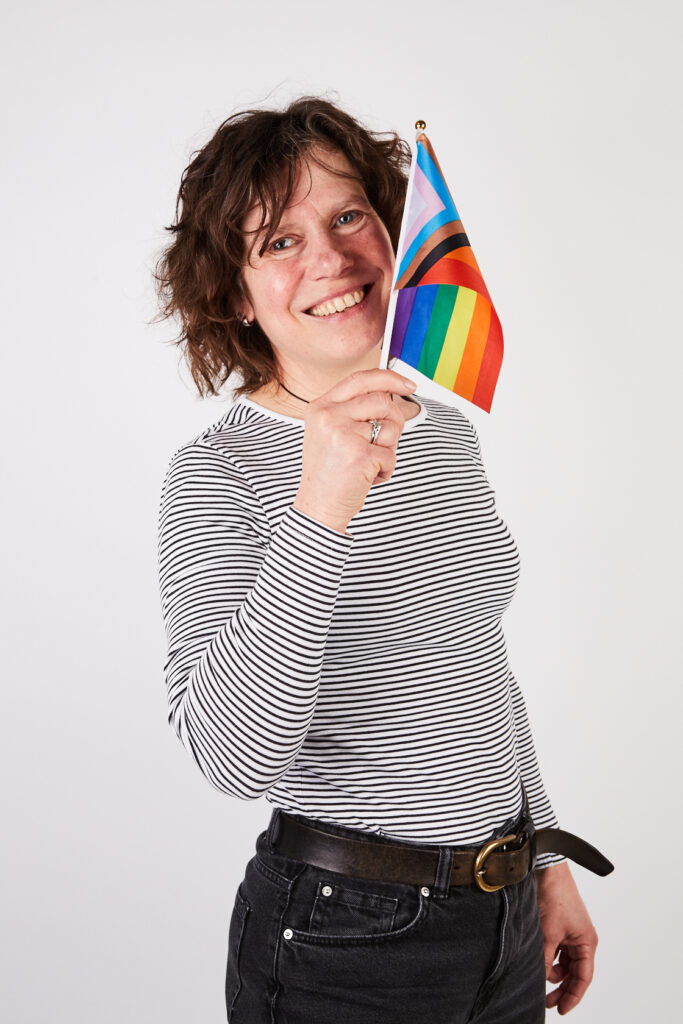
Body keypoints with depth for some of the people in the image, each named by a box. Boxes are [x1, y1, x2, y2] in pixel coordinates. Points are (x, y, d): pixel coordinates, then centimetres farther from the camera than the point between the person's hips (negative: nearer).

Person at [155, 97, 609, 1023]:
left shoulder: (448, 433, 5)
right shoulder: (216, 473, -15)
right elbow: (233, 757, -27)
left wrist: (548, 859, 13)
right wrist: (318, 517, -37)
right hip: (346, 941, -6)